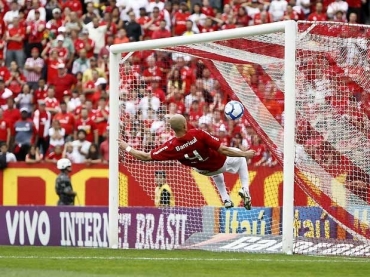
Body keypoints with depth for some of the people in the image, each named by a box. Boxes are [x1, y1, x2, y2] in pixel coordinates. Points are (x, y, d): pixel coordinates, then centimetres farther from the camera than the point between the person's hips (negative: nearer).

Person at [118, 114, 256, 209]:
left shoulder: (171, 146, -31)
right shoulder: (198, 134, -40)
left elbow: (146, 156, -24)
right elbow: (223, 150, -34)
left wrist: (127, 148, -8)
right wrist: (245, 154, -22)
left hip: (205, 171, 4)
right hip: (222, 163, -4)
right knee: (240, 158, 28)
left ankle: (226, 199, 34)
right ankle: (245, 189, 9)